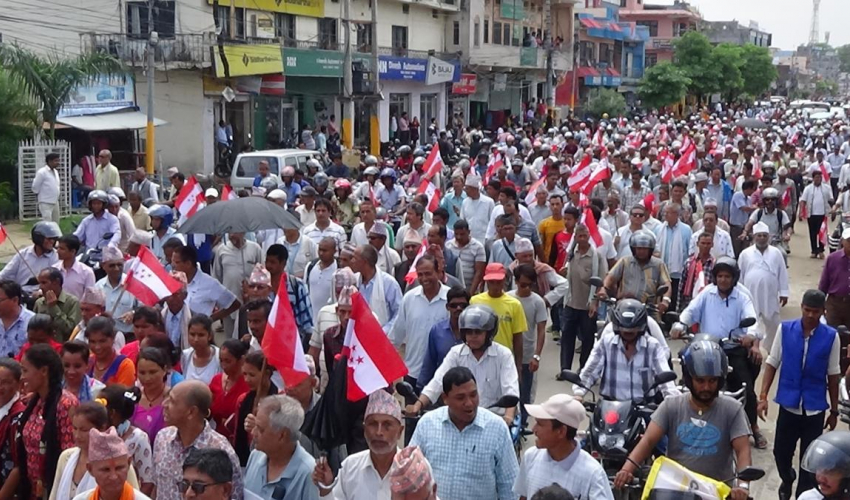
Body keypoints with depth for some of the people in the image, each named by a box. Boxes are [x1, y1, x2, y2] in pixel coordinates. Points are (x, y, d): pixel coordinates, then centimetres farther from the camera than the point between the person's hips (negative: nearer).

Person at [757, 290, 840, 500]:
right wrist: (763, 395, -7)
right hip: (788, 403, 1)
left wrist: (834, 410, 5)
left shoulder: (831, 336, -7)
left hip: (815, 407, -1)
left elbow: (833, 375, 1)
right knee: (781, 451, 10)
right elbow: (772, 363, 0)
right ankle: (787, 479, 42)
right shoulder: (785, 329, -6)